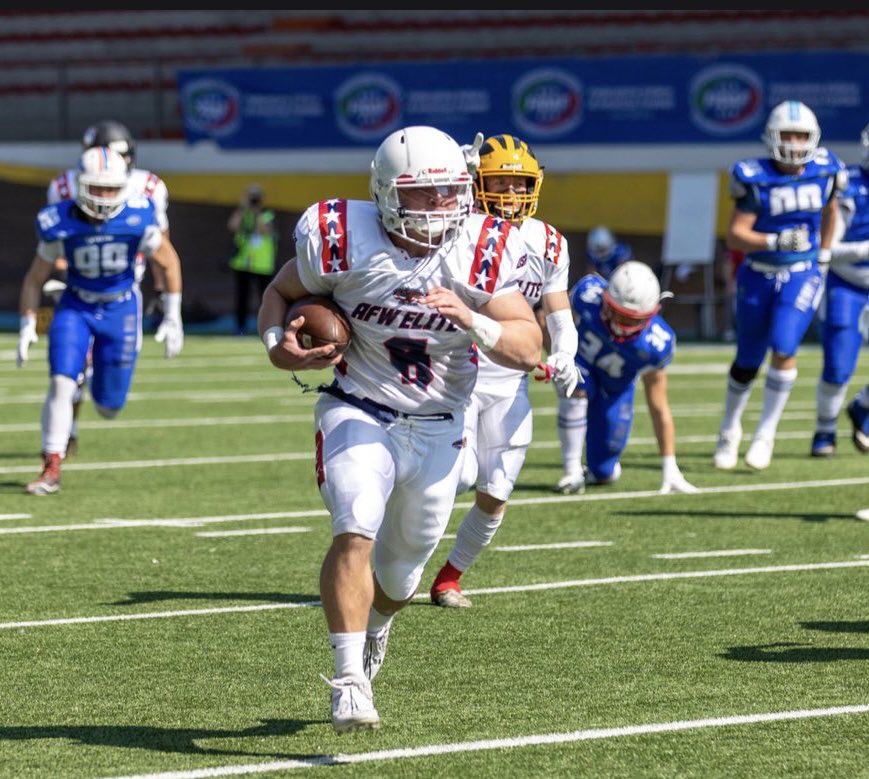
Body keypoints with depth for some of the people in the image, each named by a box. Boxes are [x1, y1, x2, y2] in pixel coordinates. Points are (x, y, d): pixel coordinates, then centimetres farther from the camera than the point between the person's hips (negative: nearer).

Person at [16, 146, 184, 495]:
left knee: (108, 407, 2)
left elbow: (169, 262, -1)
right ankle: (51, 468, -10)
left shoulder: (137, 220, -18)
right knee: (60, 384, -18)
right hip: (75, 308, 0)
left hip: (121, 310, 0)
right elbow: (34, 279, -1)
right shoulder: (58, 225, -16)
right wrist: (27, 327, -6)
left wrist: (172, 318, 2)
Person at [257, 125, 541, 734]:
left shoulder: (485, 252, -13)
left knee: (400, 572, 15)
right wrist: (278, 344, -17)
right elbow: (281, 292, 3)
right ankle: (350, 684, -23)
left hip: (438, 431, 2)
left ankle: (375, 623, 51)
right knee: (355, 533, -27)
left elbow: (529, 350, -16)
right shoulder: (345, 241, -16)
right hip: (359, 415, -2)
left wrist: (474, 322, -34)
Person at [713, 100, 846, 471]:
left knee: (784, 350, -17)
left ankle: (765, 435, -1)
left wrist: (823, 256, 17)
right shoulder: (755, 179, -14)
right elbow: (735, 235, -16)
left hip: (802, 276, 1)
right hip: (758, 276, -1)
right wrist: (775, 241, -30)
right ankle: (729, 430, 34)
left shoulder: (824, 170, -5)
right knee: (747, 362, 10)